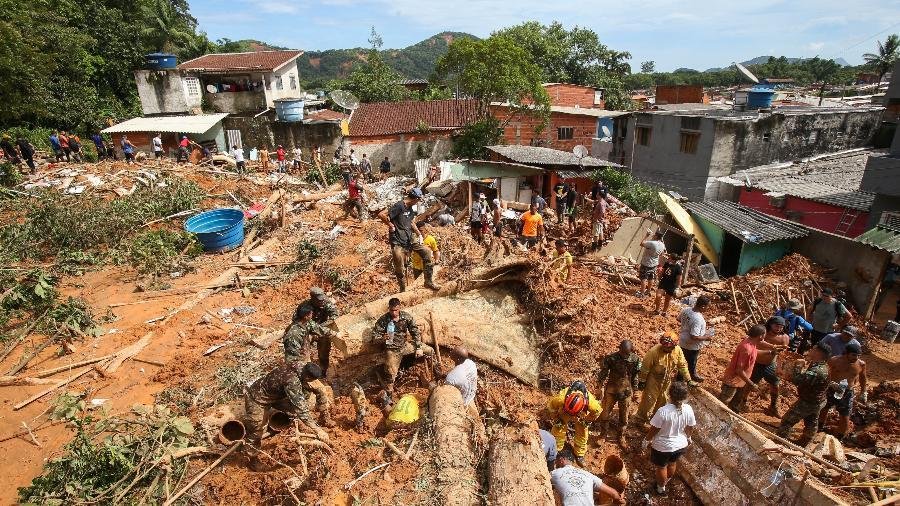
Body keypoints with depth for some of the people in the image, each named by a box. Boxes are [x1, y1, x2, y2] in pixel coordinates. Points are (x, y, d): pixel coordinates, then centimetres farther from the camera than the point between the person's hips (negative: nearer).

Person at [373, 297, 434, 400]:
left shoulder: (406, 316, -10)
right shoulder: (383, 320, -18)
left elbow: (415, 332, -1)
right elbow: (374, 336, -14)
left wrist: (419, 348, -6)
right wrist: (382, 338, -37)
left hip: (405, 345, 4)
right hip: (392, 350, -3)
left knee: (430, 351, 2)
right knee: (391, 374, -12)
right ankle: (388, 395, 13)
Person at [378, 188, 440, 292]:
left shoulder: (410, 208, 9)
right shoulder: (399, 206, -17)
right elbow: (381, 214, -23)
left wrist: (419, 234, 15)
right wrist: (390, 225, -12)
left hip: (409, 239, 8)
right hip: (398, 242, -8)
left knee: (426, 252, -1)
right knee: (400, 269, -1)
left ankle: (429, 282, 7)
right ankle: (403, 290, 20)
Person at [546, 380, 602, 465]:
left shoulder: (590, 402, -42)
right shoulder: (561, 398, -45)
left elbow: (597, 411, -15)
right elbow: (550, 406, -21)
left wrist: (587, 421, -10)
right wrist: (556, 419, -13)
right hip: (563, 412, -1)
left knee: (582, 432, 2)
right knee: (559, 430, -3)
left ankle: (579, 454, 25)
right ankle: (555, 451, 19)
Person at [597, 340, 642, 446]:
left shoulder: (635, 359, -12)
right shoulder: (610, 358, -19)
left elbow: (635, 377, 3)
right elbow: (602, 374, -9)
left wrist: (635, 392, 9)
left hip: (626, 392, 2)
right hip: (611, 391, -1)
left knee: (624, 417, 15)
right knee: (604, 414, 9)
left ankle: (621, 436, 38)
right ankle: (602, 434, 31)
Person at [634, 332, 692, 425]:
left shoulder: (677, 350, -16)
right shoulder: (654, 351, -29)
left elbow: (683, 365, -1)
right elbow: (645, 367, -19)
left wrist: (688, 380, 2)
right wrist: (641, 381, -12)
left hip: (668, 382, 4)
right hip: (654, 380, -4)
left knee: (663, 400, 21)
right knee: (649, 400, 6)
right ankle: (640, 419, 25)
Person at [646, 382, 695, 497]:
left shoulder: (663, 411, -34)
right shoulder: (688, 409, -19)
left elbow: (653, 430, -22)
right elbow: (690, 428, -1)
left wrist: (648, 438, -1)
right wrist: (688, 438, 19)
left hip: (663, 447, -5)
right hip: (681, 444, 5)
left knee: (661, 467, 22)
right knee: (673, 464, 31)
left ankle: (661, 488, 45)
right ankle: (666, 481, 57)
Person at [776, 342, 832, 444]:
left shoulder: (817, 371, -34)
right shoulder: (823, 366, -1)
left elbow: (797, 380, -40)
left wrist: (798, 365, -28)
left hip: (807, 403, -9)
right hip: (818, 402, 9)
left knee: (786, 422, 3)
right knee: (811, 424, 25)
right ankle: (803, 443, 42)